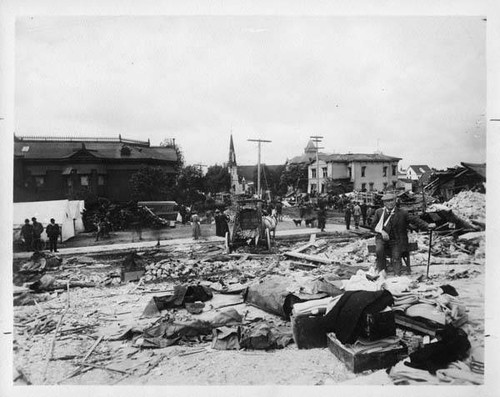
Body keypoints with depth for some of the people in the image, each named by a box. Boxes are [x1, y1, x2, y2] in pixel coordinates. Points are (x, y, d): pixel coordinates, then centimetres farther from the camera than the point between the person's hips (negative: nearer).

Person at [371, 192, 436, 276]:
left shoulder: (402, 213, 3)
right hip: (382, 238, 0)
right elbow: (373, 225, 10)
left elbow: (414, 220, -2)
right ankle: (381, 272, -14)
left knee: (396, 257, -18)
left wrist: (427, 226, -17)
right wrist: (381, 231, -9)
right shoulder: (379, 212, 8)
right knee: (379, 250, -26)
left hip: (396, 240, 0)